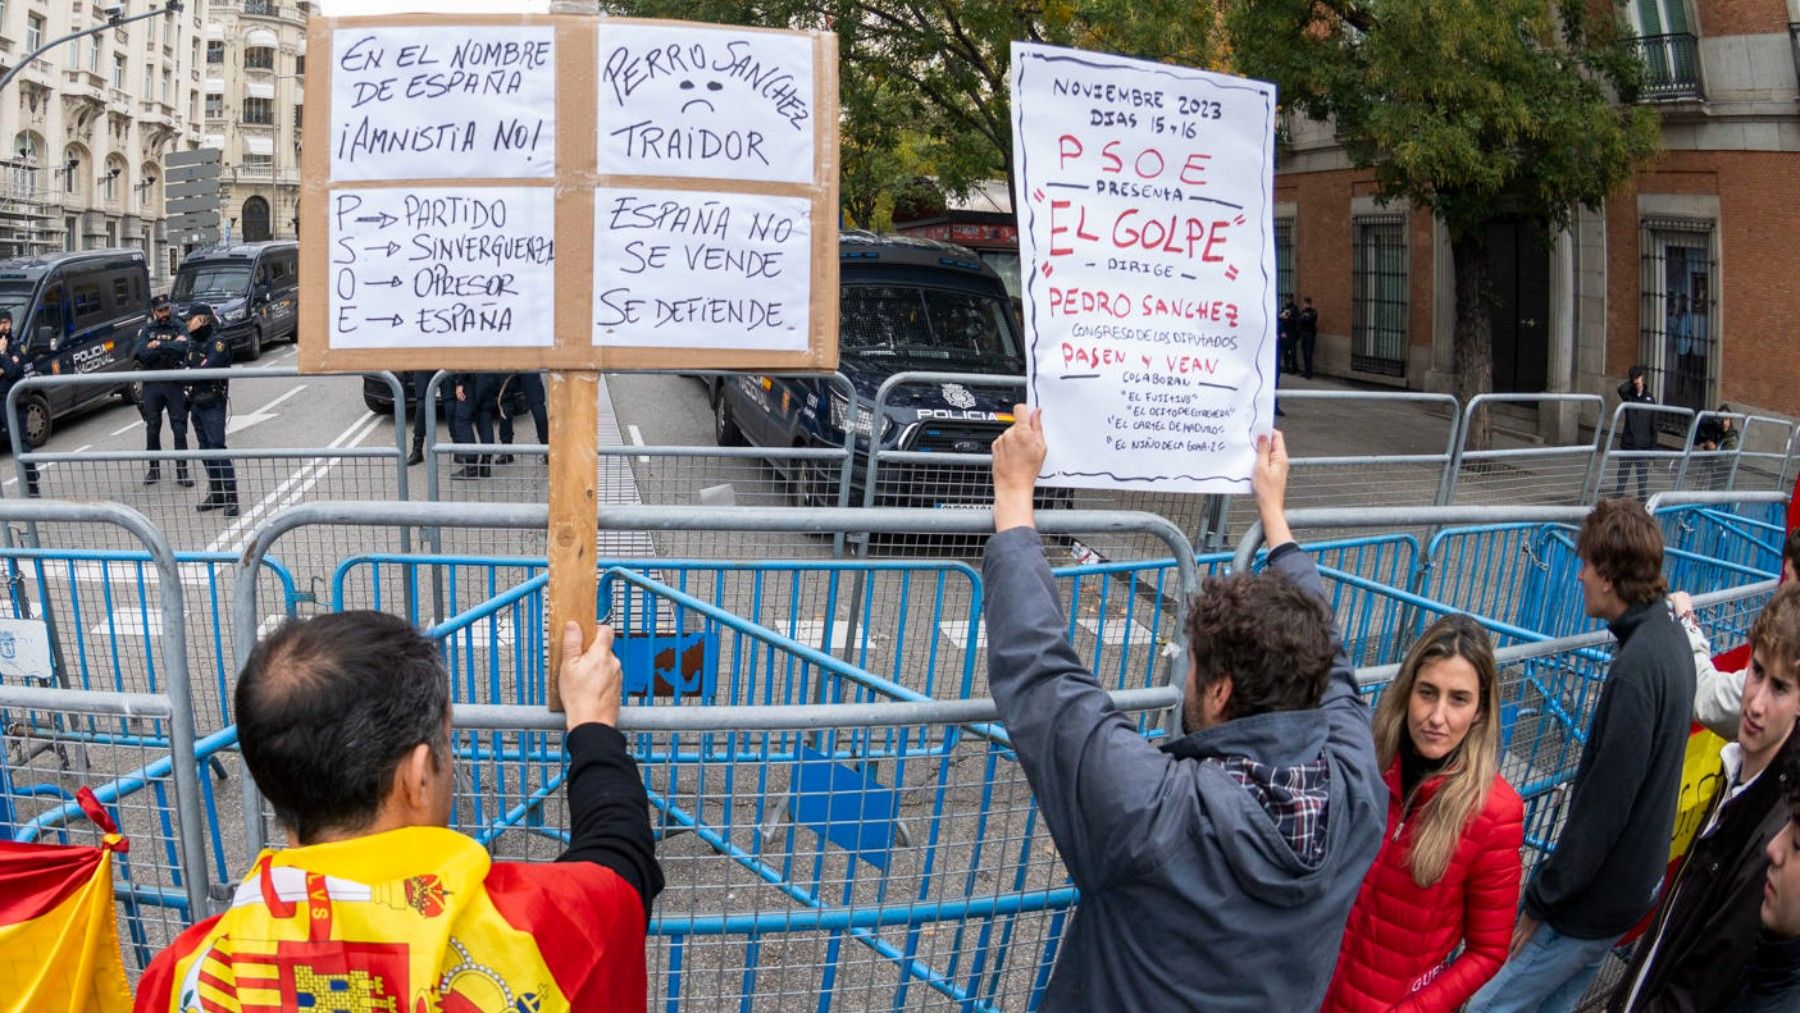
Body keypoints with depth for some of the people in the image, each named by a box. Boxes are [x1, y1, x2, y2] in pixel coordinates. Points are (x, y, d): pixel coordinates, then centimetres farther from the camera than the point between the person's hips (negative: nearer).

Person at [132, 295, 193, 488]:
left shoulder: (179, 329, 4)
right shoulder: (147, 330, 7)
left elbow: (182, 348, -16)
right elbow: (140, 354, -9)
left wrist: (158, 345, -12)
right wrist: (168, 349, -10)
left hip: (174, 384, -2)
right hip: (151, 385, 2)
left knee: (179, 428, -3)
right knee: (152, 428, 8)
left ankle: (182, 472, 0)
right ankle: (154, 469, 19)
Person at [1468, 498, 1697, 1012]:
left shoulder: (1637, 668, -26)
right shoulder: (1669, 638, 5)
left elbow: (1604, 806, -25)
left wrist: (1541, 901, -17)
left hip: (1596, 898, -10)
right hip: (1631, 882, 10)